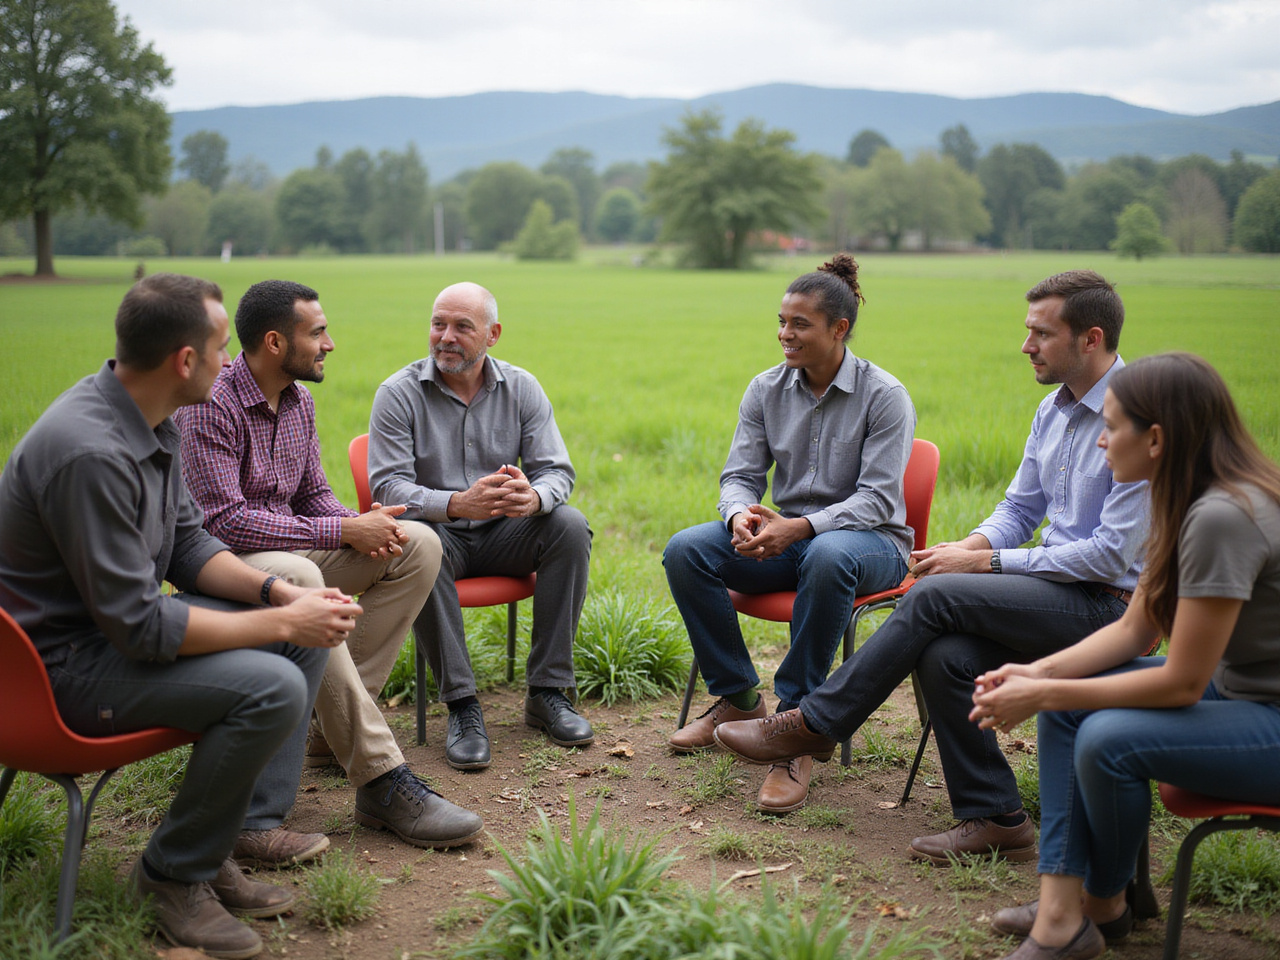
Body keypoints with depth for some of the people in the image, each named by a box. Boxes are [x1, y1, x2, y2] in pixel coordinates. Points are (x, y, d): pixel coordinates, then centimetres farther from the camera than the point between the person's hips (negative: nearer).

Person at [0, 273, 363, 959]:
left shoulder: (147, 419, 2)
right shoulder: (89, 452, -30)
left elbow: (187, 544, 11)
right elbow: (138, 626, -28)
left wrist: (281, 594, -5)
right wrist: (282, 621, -21)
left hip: (123, 617, 10)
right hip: (68, 664, -10)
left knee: (308, 631, 6)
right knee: (272, 688, -27)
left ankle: (253, 821, 7)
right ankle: (173, 873, -7)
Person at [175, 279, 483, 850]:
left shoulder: (299, 400, 9)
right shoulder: (210, 405, -18)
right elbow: (222, 520, -25)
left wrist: (364, 524, -9)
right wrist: (342, 532, -24)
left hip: (287, 547, 9)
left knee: (418, 545, -6)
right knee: (296, 579, -41)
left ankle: (337, 725, -9)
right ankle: (381, 781, -40)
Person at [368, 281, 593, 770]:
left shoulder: (521, 388, 0)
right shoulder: (398, 394, -8)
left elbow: (556, 471, -5)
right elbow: (388, 485, -16)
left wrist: (533, 497, -31)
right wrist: (457, 504, -36)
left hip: (504, 535, 3)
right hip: (441, 533, -3)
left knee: (569, 524, -24)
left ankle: (547, 692, -18)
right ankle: (461, 704, -28)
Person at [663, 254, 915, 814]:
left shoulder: (884, 396, -10)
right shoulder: (766, 391, 4)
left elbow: (877, 498, -17)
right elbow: (740, 476, 3)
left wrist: (799, 527, -32)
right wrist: (741, 515, -23)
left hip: (870, 541, -5)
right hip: (789, 538, 5)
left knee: (828, 555, -42)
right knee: (686, 551, -20)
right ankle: (738, 700, -6)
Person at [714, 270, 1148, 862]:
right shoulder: (1053, 410, 12)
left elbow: (1111, 553, -19)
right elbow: (1019, 510, 18)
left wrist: (984, 562, -17)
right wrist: (966, 548, -5)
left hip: (1105, 604, -7)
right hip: (1051, 590, 7)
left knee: (934, 596, -23)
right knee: (942, 655, -21)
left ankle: (813, 724, -10)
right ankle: (994, 818, -8)